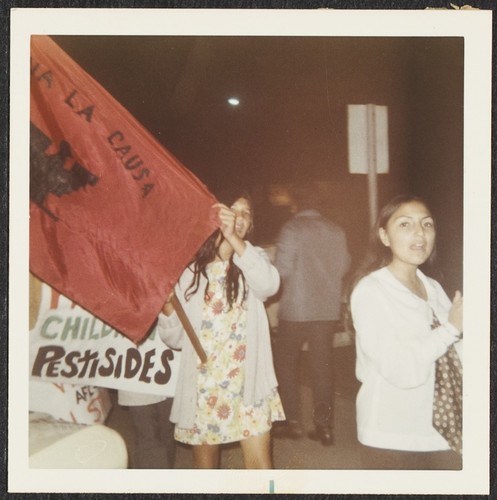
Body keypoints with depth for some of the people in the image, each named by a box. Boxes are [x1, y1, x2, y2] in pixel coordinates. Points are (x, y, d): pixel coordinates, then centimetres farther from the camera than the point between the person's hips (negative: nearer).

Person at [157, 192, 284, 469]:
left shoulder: (253, 259, 5)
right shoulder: (191, 267, 3)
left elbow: (269, 284, -21)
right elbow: (174, 338, 1)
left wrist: (233, 238, -30)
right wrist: (167, 303, -18)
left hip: (247, 383, -1)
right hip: (202, 384, 1)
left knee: (260, 464, -5)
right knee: (205, 466, 13)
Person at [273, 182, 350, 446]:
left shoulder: (292, 229, -13)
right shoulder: (335, 231, 1)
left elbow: (282, 269, -16)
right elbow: (343, 266, 9)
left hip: (296, 310, -4)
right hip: (328, 308, 4)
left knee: (286, 362, 11)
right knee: (322, 365, 11)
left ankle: (293, 421, 11)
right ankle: (324, 425, 14)